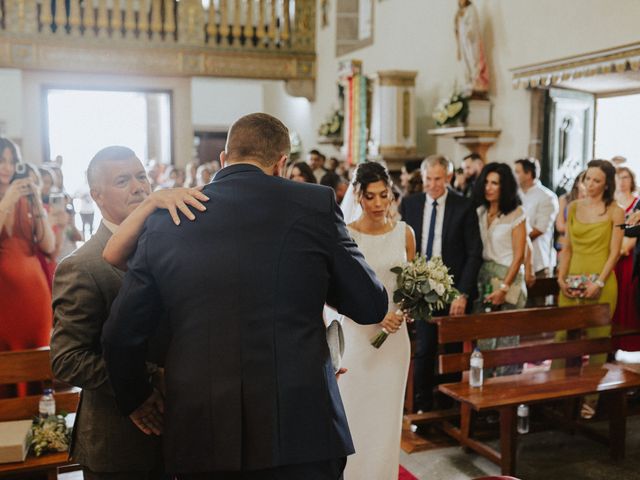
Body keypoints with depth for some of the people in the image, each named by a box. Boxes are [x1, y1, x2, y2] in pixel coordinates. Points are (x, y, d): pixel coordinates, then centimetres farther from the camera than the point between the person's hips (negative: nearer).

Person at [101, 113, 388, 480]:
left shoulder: (165, 220, 3)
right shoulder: (315, 204, -5)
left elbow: (121, 335, 5)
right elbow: (372, 307, 2)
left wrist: (136, 397, 23)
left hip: (200, 436, 3)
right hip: (298, 431, -2)